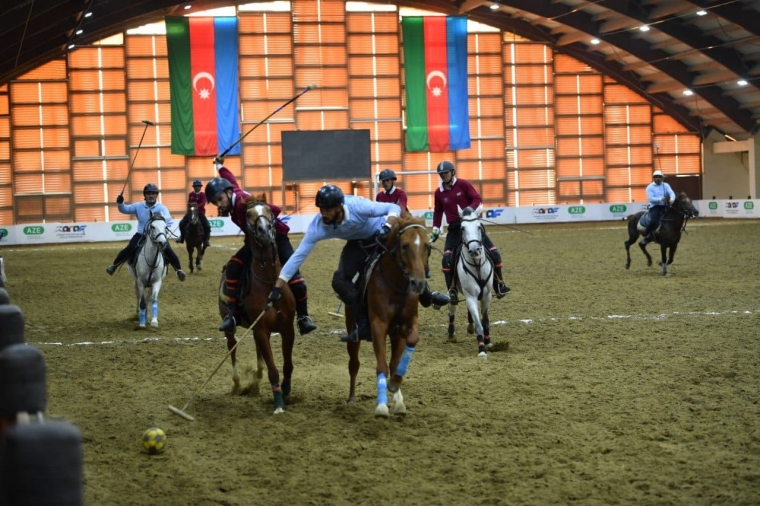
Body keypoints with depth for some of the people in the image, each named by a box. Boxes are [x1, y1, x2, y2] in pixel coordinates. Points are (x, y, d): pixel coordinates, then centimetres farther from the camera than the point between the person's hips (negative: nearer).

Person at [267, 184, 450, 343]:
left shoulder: (357, 206, -38)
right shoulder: (317, 226, -30)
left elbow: (393, 208, -32)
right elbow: (299, 255, -27)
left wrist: (387, 227, -53)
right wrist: (278, 286, -31)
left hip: (381, 234, -3)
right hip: (358, 243, 3)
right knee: (339, 281, -16)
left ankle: (426, 295, 18)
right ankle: (364, 325, -5)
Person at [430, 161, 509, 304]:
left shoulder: (463, 184, -4)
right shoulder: (439, 193, 3)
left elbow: (477, 199, -7)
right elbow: (438, 212, 15)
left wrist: (470, 209, -25)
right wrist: (436, 230, 9)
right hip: (454, 229, 1)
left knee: (493, 253, -4)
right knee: (447, 258, -18)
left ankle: (499, 284, 12)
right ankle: (452, 291, -10)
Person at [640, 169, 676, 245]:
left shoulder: (666, 185, 12)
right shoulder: (650, 187, 2)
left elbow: (672, 193, -4)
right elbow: (651, 198, -11)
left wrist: (672, 199, -28)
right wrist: (660, 199, -27)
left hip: (665, 206, 4)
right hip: (655, 206, -4)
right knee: (653, 221, -29)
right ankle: (646, 236, -13)